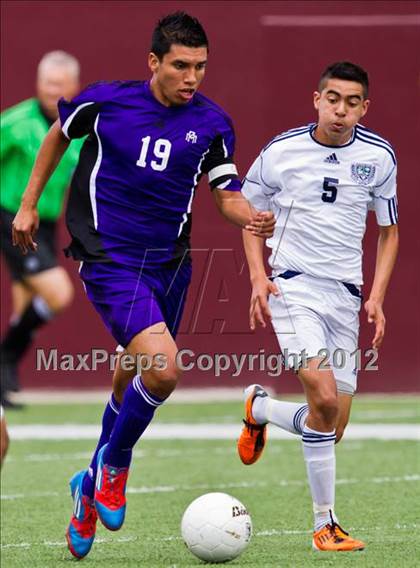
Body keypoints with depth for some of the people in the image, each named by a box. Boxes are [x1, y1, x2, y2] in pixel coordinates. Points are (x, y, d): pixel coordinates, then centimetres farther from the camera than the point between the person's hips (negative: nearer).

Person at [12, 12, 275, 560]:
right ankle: (113, 466, 2)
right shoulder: (105, 101, -7)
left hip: (169, 265, 5)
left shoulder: (212, 123, 0)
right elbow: (60, 133, 12)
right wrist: (29, 203, 15)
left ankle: (93, 488, 35)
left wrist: (251, 216, -22)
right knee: (163, 368, -23)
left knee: (133, 379, 13)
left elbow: (226, 193, 1)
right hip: (109, 262, -4)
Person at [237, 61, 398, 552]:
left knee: (333, 429, 2)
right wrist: (258, 276, -4)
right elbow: (250, 212, 10)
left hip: (346, 294, 4)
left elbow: (388, 231, 13)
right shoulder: (281, 151, -4)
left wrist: (376, 298, 2)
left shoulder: (379, 157, 2)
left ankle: (260, 408, 34)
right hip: (292, 286, -4)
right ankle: (325, 525, -10)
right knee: (324, 399, -23)